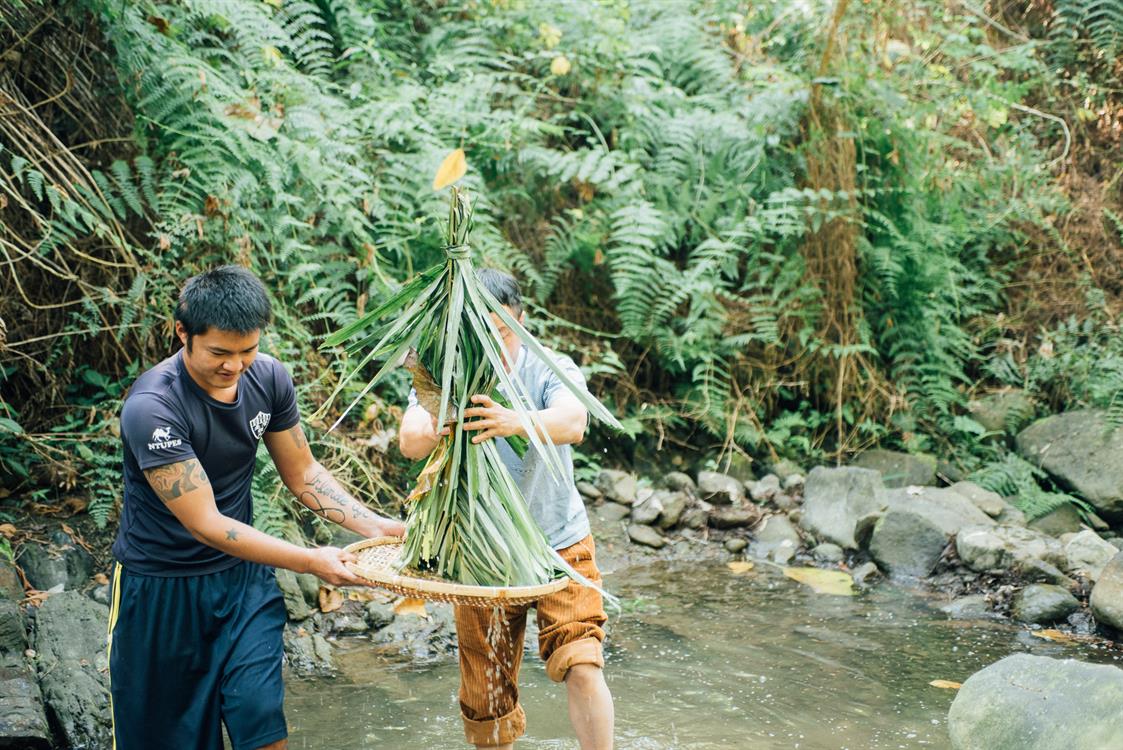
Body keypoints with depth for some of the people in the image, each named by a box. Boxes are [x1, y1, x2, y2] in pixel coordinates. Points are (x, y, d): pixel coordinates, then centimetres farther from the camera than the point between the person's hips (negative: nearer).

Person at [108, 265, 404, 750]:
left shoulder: (268, 378, -8)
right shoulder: (152, 408, -27)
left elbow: (303, 473, 5)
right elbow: (205, 524, -26)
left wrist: (375, 526, -8)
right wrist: (310, 562, -29)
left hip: (243, 575, 4)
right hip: (161, 586, -4)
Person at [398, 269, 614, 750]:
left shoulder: (552, 371, -12)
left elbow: (571, 423, -33)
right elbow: (408, 441, -26)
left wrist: (515, 422, -55)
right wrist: (433, 432, -50)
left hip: (559, 544, -2)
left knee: (583, 669, -17)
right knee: (485, 698, 12)